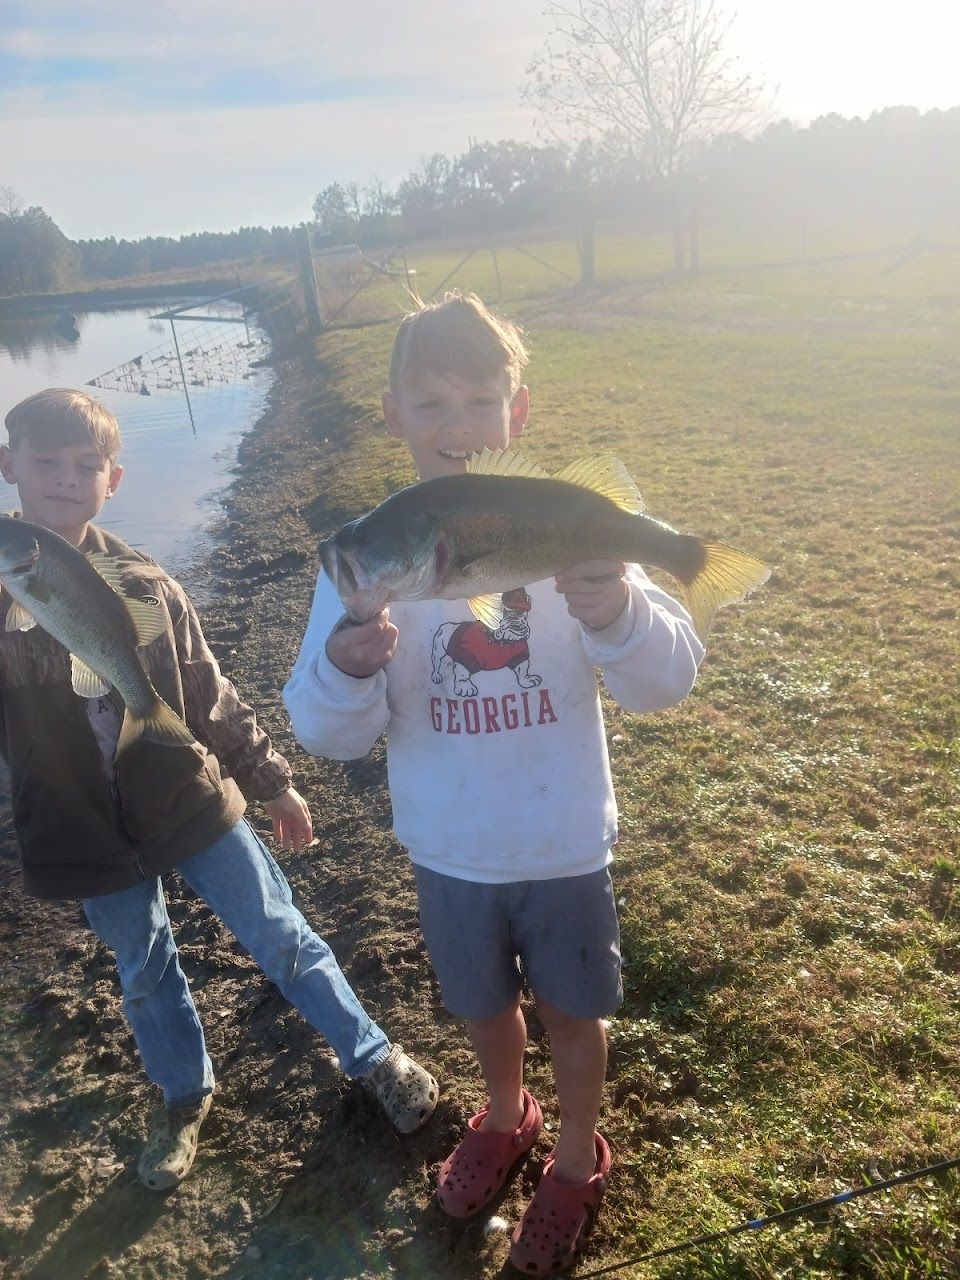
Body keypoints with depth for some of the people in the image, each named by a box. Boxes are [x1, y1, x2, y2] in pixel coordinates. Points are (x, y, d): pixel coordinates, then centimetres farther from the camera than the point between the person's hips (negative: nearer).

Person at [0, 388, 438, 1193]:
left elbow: (211, 694, 2)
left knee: (281, 939, 8)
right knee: (145, 974, 20)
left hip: (191, 801, 0)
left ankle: (376, 1060, 29)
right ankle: (185, 1100, 46)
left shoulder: (147, 587, -7)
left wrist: (273, 781, 6)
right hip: (90, 832, 1)